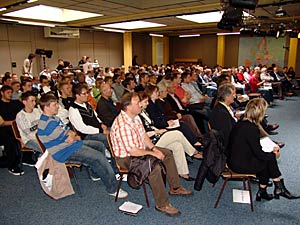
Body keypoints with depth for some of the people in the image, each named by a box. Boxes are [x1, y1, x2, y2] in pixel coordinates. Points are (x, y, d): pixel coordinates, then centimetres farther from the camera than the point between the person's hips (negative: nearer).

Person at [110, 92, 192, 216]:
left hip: (140, 149, 10)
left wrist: (154, 148, -5)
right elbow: (133, 151, -30)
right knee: (154, 167, -32)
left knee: (167, 153, 9)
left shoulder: (135, 117, 1)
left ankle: (175, 188, 19)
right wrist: (152, 153, -18)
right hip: (127, 158, -10)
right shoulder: (122, 125, -30)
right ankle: (162, 204, -15)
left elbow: (144, 135, 10)